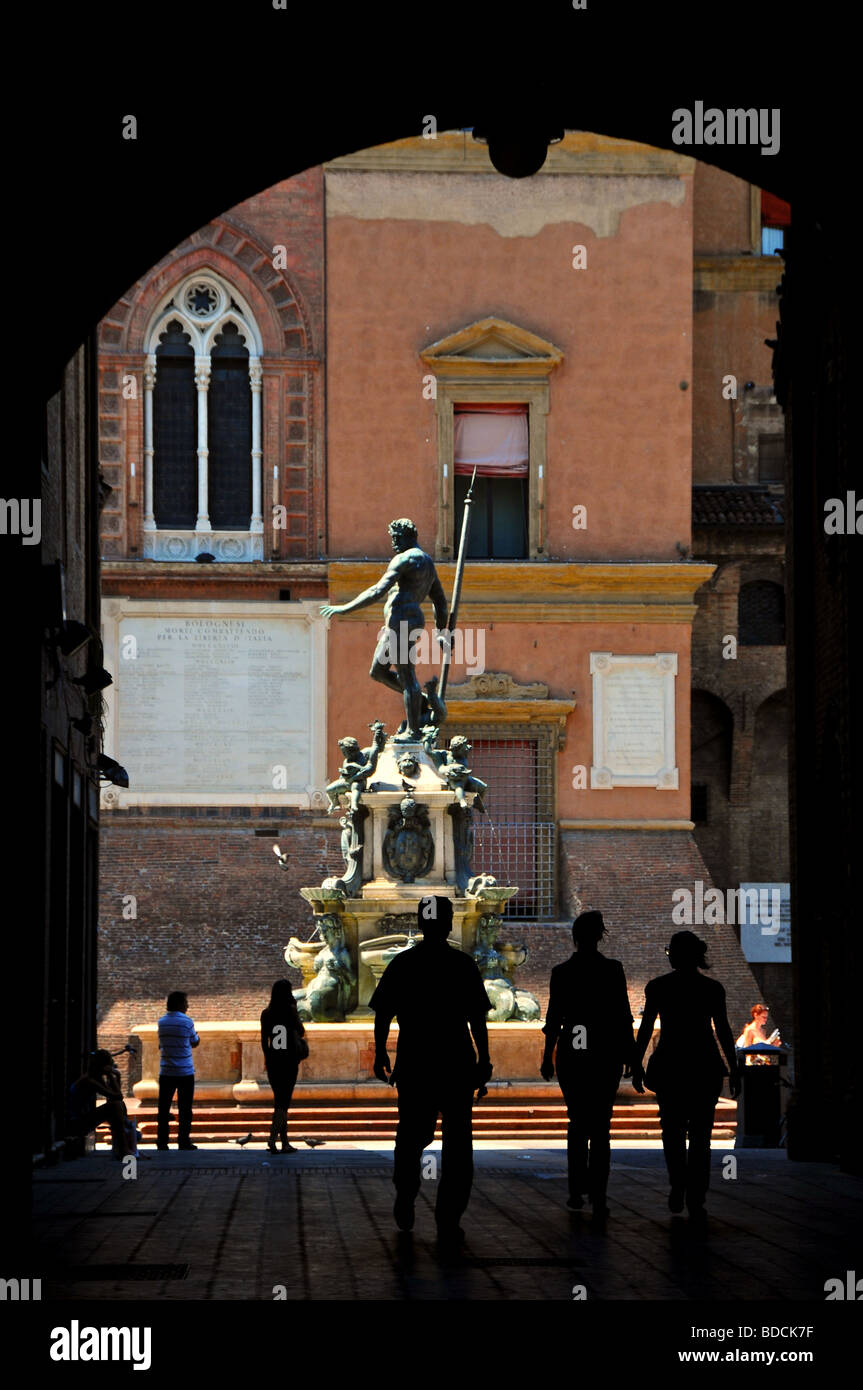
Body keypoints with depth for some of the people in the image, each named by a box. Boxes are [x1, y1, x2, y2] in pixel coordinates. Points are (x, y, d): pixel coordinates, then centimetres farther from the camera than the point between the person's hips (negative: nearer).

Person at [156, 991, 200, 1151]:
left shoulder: (162, 1022, 4)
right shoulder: (187, 1022, -8)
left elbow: (161, 1045, 11)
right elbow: (195, 1043, 4)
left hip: (166, 1072, 3)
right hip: (185, 1072, -3)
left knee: (164, 1108, 7)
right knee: (184, 1108, 2)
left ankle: (162, 1141, 5)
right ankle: (183, 1141, 0)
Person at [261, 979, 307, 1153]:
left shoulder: (266, 1013, 3)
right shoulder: (291, 1010, -7)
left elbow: (264, 1039, 5)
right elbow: (301, 1033, 2)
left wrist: (267, 1057, 15)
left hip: (273, 1060, 4)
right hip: (289, 1060, -4)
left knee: (280, 1101, 13)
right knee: (283, 1102, -5)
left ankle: (285, 1143, 15)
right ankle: (273, 1138, -23)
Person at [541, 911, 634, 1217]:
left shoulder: (561, 972, -4)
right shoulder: (613, 970, -5)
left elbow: (554, 1019, -2)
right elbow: (624, 1016, -3)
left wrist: (547, 1057, 8)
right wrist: (629, 1055, 6)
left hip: (571, 1055, 1)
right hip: (606, 1054, -1)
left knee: (577, 1123, 15)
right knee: (600, 1127, 2)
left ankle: (577, 1191, 12)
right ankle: (597, 1197, -7)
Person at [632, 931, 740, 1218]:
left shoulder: (657, 987, -3)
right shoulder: (713, 989, -2)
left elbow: (645, 1029, -3)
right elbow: (723, 1032, -2)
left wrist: (636, 1066, 4)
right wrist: (734, 1070, 3)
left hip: (669, 1065, 0)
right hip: (704, 1065, 0)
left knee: (673, 1129, 16)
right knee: (700, 1134, 7)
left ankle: (678, 1185, -2)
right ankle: (695, 1199, 2)